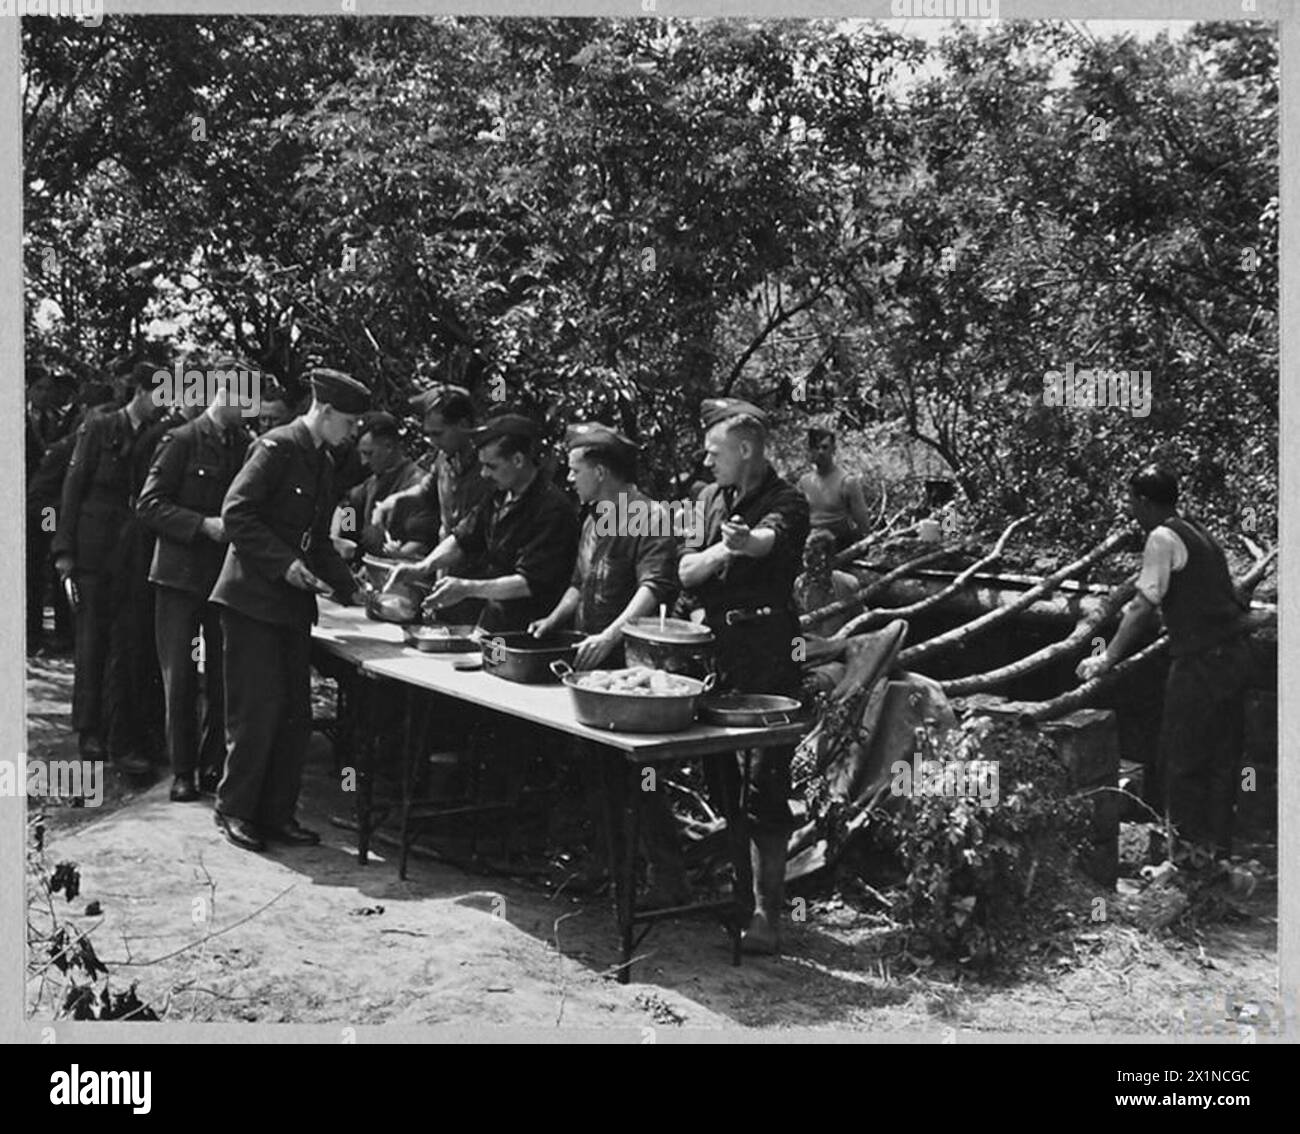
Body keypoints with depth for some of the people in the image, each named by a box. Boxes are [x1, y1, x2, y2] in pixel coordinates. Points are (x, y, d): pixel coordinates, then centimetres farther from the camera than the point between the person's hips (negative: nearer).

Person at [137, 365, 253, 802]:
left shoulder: (249, 445, 7)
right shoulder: (182, 441, -5)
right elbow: (149, 504, -9)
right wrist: (203, 525, -19)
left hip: (230, 574, 4)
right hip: (182, 573, -3)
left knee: (225, 675, 6)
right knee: (180, 676, 1)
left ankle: (213, 765, 18)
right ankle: (182, 770, 11)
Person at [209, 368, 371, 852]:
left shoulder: (323, 463, 15)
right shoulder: (276, 447, -11)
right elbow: (236, 513, -18)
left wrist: (352, 589, 11)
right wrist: (283, 563, -21)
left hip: (293, 604, 8)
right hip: (253, 598, -8)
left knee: (295, 714, 8)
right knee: (258, 708, -4)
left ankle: (277, 812, 17)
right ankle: (234, 809, 10)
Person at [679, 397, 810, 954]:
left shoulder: (784, 502, -7)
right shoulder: (711, 498, 13)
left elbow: (770, 538, -32)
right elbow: (685, 571, 5)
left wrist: (745, 542, -55)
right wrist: (719, 552, -17)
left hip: (767, 658, -7)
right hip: (716, 651, 7)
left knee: (763, 783, -7)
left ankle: (767, 913, -1)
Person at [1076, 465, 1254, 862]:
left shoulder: (1163, 538, -11)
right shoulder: (1197, 533, 16)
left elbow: (1144, 608, -16)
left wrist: (1107, 659, -11)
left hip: (1202, 660, -9)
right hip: (1234, 652, 9)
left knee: (1181, 759, 1)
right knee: (1220, 754, 15)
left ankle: (1193, 849, 8)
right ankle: (1218, 844, 22)